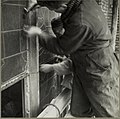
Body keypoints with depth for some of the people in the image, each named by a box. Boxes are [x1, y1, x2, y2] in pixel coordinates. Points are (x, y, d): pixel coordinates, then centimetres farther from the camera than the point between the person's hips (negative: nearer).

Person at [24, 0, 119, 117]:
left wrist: (38, 32, -8)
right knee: (78, 112, 17)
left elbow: (60, 48, -19)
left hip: (100, 75, -9)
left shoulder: (81, 24, -35)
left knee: (107, 113, 9)